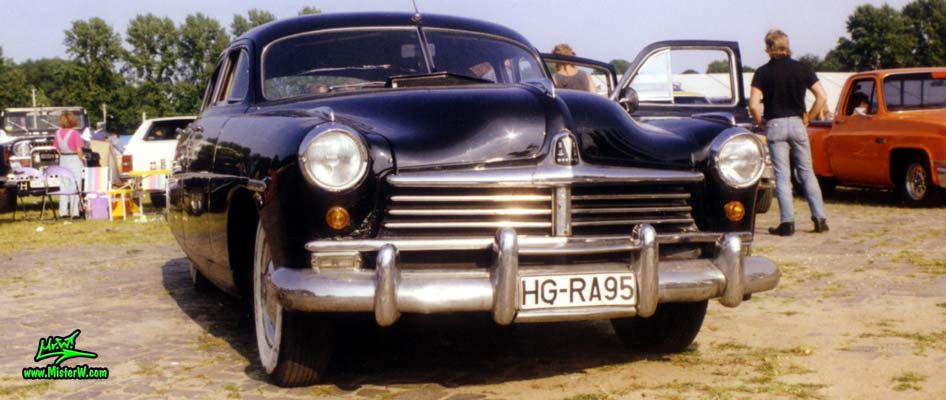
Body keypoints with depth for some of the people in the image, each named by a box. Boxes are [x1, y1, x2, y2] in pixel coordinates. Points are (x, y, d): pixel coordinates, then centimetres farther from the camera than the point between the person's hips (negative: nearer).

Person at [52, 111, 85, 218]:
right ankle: (74, 212, -1)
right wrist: (82, 159, 0)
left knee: (63, 186, 10)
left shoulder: (58, 133, 2)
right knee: (74, 187, 0)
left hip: (63, 160, 5)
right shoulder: (75, 133, -13)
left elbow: (56, 149, 7)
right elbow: (79, 150, -14)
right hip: (74, 160, -5)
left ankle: (63, 212, 12)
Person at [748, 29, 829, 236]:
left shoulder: (762, 72, -4)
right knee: (807, 173, 10)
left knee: (782, 176, 1)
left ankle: (787, 222, -2)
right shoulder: (802, 69, 2)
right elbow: (822, 97, -3)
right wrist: (807, 117, 7)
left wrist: (761, 123, 4)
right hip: (797, 124, 2)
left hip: (774, 126, -2)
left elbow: (753, 105, -12)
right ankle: (819, 218, 8)